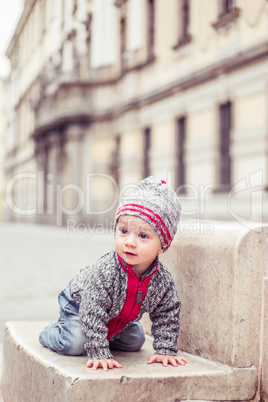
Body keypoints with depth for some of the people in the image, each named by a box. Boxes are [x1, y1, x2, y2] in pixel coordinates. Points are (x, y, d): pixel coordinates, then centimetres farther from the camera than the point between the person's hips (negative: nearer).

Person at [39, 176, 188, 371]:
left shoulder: (163, 280, -28)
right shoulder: (105, 272, -44)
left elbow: (167, 314, -14)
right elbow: (92, 313, -40)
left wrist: (166, 350, -19)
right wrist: (99, 354, -40)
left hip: (118, 317, 5)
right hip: (78, 302, -5)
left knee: (135, 341, 11)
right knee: (74, 344, -18)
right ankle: (51, 333, 15)